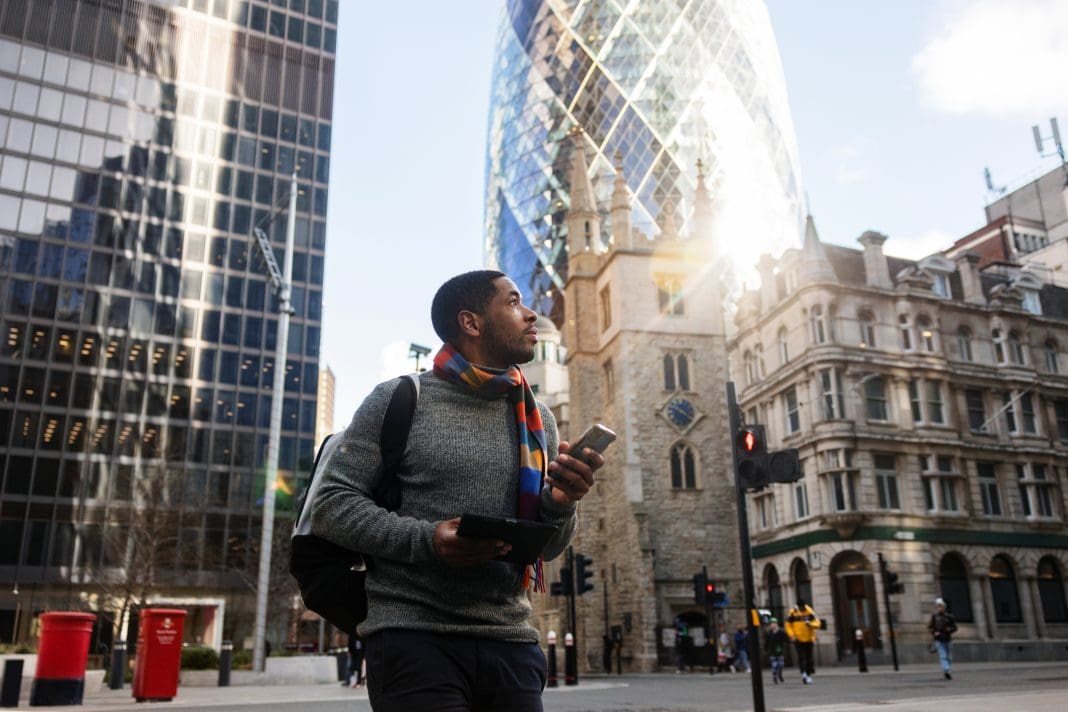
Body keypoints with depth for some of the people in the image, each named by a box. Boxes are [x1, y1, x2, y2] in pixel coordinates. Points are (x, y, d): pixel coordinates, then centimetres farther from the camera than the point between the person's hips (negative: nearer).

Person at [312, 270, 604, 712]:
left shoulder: (538, 420, 10)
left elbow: (548, 547, 13)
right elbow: (332, 505, -5)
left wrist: (559, 505, -10)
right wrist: (425, 539, -20)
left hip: (511, 644, 5)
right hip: (414, 640, -4)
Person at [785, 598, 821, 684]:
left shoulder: (809, 612, -4)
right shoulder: (792, 613, -6)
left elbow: (817, 623, -5)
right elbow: (788, 625, 2)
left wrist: (810, 624, -26)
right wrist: (792, 635, -9)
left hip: (809, 639, 1)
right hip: (798, 640, -1)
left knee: (809, 657, 6)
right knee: (801, 657, -12)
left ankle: (809, 675, 17)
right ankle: (803, 673, -15)